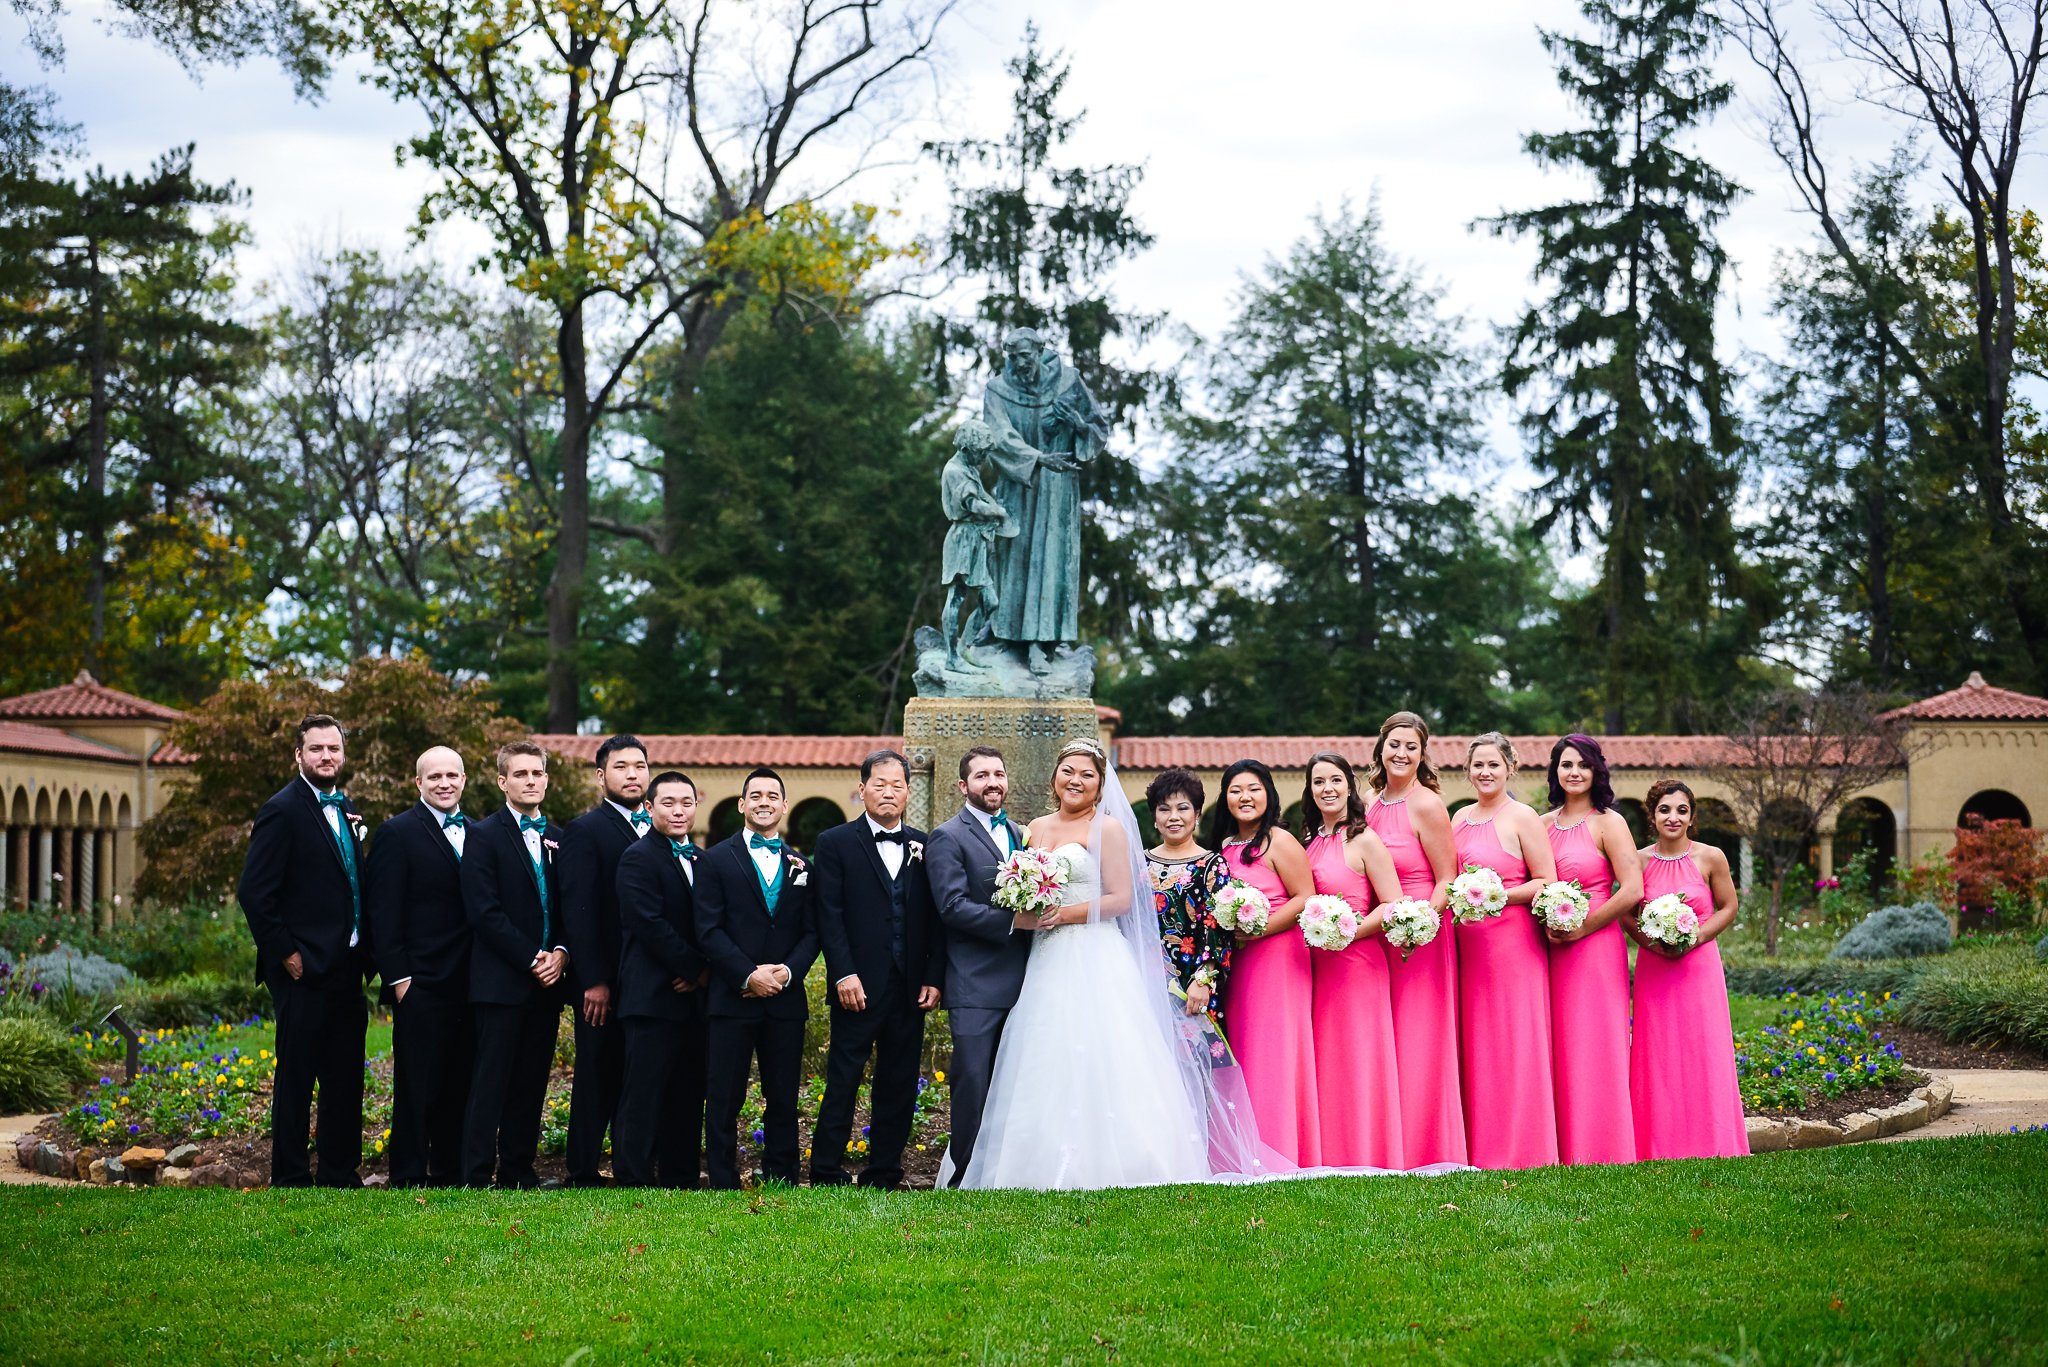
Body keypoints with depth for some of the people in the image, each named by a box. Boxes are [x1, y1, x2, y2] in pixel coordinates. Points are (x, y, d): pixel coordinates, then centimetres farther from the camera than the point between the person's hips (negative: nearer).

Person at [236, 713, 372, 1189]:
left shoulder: (345, 809, 14)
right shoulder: (283, 810, -10)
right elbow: (254, 892, -15)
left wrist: (365, 955, 10)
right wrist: (285, 953, -14)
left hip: (346, 967, 8)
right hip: (304, 970, -8)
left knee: (346, 1077, 12)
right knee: (296, 1077, 0)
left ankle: (341, 1174, 20)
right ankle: (290, 1179, 8)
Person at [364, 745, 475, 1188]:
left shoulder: (477, 834, 14)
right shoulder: (398, 833, -4)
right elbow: (383, 913, -8)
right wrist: (398, 978, -12)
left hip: (469, 985, 6)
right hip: (422, 985, -6)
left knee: (460, 1088, 9)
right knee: (417, 1087, 0)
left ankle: (450, 1174, 17)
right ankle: (408, 1179, 7)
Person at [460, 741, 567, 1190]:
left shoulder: (556, 840, 15)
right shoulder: (485, 835, -3)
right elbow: (485, 912, -11)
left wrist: (561, 953, -3)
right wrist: (531, 959, -13)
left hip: (545, 983, 6)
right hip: (502, 981, -6)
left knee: (532, 1084, 7)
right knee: (491, 1083, -5)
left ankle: (519, 1171, 14)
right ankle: (476, 1177, -3)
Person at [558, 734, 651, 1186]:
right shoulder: (585, 831, -4)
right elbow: (577, 911, -11)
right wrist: (593, 981, -16)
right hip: (604, 987, -5)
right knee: (597, 1081, 1)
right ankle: (584, 1174, 9)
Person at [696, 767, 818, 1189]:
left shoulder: (800, 866, 14)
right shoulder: (716, 860, 4)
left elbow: (811, 932, 9)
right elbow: (708, 930, -4)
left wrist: (788, 972, -10)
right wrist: (748, 975, -14)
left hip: (786, 999, 3)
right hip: (731, 997, -3)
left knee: (783, 1100, 6)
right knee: (725, 1101, 0)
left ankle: (781, 1182, 13)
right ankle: (723, 1184, 5)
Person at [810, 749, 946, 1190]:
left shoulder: (923, 846, 11)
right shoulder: (835, 843, 1)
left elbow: (935, 918, 10)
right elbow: (829, 916, -5)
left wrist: (934, 978, 2)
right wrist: (843, 975, -14)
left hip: (911, 988, 4)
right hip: (860, 987, -4)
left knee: (899, 1087, 8)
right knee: (843, 1084, -2)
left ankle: (884, 1177, 15)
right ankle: (826, 1176, 4)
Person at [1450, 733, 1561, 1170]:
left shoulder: (1523, 817, -4)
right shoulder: (1461, 818, 14)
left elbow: (1547, 884, -8)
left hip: (1513, 941, -6)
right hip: (1469, 943, 6)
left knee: (1513, 1046, -4)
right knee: (1475, 1047, 5)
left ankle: (1520, 1151, 2)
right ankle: (1479, 1148, 10)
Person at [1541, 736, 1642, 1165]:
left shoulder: (1608, 823, -3)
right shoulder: (1543, 824, 12)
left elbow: (1632, 890, -11)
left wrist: (1581, 928, -11)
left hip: (1595, 947, -5)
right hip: (1550, 949, 5)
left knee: (1591, 1046, -3)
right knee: (1556, 1047, 4)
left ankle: (1598, 1149, 3)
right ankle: (1561, 1149, 9)